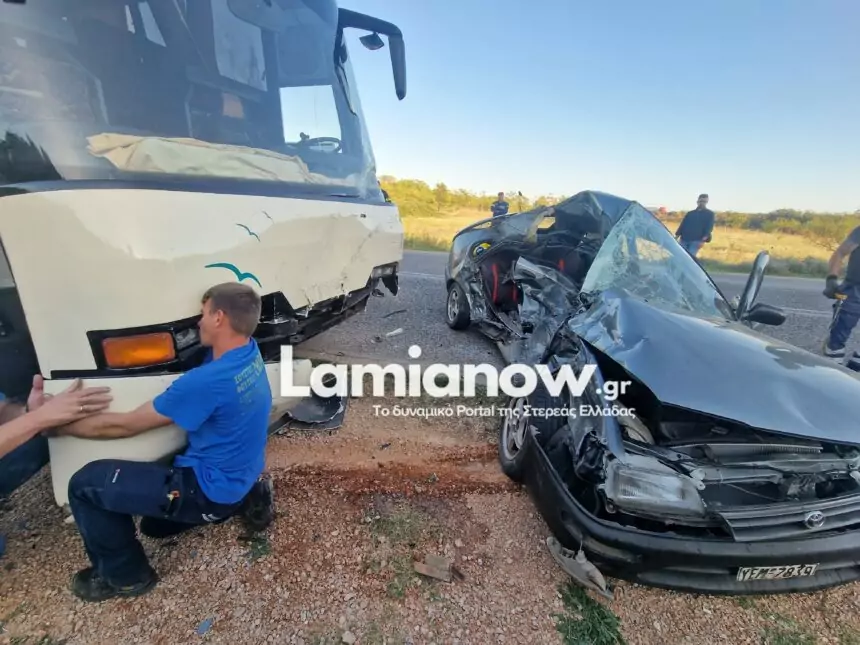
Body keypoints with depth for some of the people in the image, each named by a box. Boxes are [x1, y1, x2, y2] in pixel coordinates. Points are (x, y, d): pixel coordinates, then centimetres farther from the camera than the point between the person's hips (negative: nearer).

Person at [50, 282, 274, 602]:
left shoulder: (208, 381, -31)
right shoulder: (250, 352, -7)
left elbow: (124, 425, -18)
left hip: (212, 490, -9)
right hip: (238, 478, 9)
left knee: (85, 484, -4)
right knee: (155, 526, 31)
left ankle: (125, 575, 13)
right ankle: (245, 499, 19)